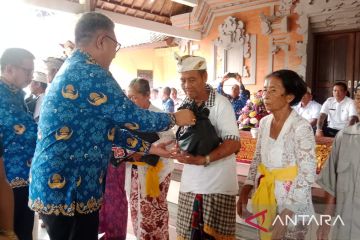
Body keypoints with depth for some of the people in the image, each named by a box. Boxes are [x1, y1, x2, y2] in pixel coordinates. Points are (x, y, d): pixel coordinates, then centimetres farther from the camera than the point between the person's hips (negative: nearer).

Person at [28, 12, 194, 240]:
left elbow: (108, 128, 15)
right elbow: (133, 118, -14)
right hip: (69, 191, -10)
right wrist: (175, 118, 3)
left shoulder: (73, 70, 13)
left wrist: (149, 148, 16)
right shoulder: (91, 74, -20)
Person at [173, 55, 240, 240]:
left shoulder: (221, 103, -12)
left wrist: (204, 159, -29)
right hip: (190, 183, 5)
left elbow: (234, 143, -17)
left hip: (218, 185, -5)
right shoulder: (183, 105, 5)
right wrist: (179, 151, -12)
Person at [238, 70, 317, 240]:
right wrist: (246, 190, 3)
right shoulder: (264, 122, -1)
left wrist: (288, 211, -20)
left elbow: (308, 174, -19)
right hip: (265, 195, 6)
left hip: (292, 204, -6)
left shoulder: (301, 127, -20)